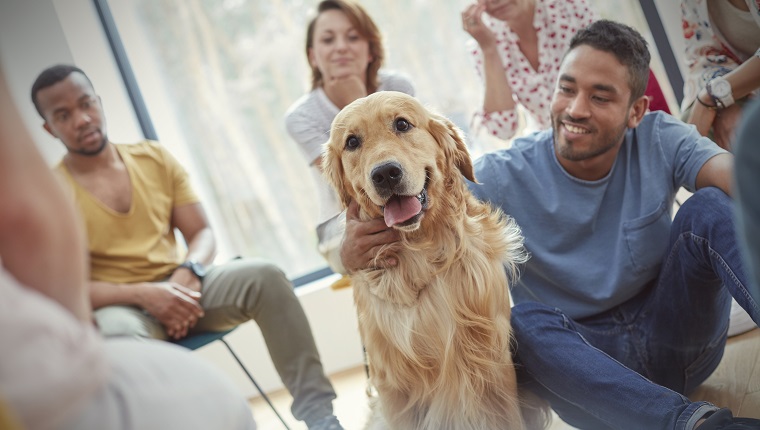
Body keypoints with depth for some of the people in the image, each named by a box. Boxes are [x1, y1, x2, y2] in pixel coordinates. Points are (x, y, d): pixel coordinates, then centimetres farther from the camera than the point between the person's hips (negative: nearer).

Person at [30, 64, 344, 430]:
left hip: (180, 289, 4)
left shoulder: (154, 157, 8)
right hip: (119, 305, -3)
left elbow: (202, 232, 9)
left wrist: (187, 273, -15)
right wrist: (141, 294, -24)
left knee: (263, 274, -23)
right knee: (118, 330, -40)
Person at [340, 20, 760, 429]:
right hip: (582, 353, -1)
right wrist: (355, 252, -43)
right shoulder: (503, 177, -12)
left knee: (709, 207, -20)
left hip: (672, 332, 1)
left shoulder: (658, 140, -7)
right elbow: (409, 225, -19)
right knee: (519, 321, -34)